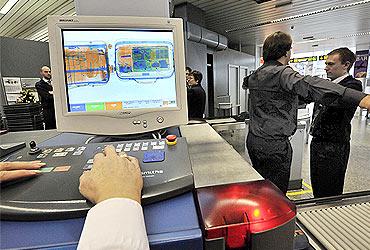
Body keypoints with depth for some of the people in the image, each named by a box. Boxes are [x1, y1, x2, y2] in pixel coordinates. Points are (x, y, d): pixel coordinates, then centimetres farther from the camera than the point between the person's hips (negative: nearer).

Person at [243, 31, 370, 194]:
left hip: (253, 139, 9)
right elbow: (308, 85, -36)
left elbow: (245, 82, 36)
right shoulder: (281, 72, -16)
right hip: (274, 144, -9)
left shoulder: (255, 75, 11)